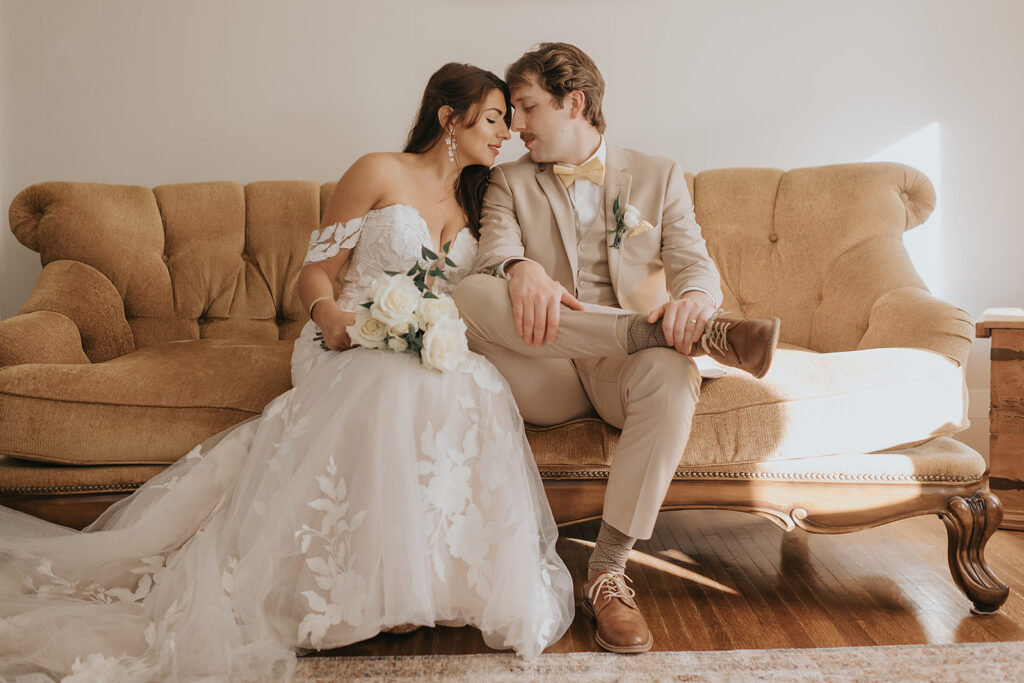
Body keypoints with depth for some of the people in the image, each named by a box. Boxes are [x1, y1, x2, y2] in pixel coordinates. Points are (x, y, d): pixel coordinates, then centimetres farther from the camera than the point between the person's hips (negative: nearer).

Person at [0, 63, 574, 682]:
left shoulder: (476, 201, 19)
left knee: (478, 386, -33)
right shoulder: (380, 173, 2)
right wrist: (329, 315, -20)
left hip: (440, 353, 5)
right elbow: (316, 273, 1)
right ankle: (381, 583, -29)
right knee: (401, 387, -41)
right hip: (354, 345, -4)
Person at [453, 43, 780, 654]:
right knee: (473, 294, -30)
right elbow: (495, 247, -4)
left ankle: (608, 570, -25)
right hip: (544, 378, 1)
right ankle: (709, 335, -32)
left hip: (625, 370, 0)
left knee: (670, 375, -37)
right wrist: (522, 270, -30)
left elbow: (695, 261, 2)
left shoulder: (659, 177, 15)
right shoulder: (510, 182, 16)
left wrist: (694, 296, -24)